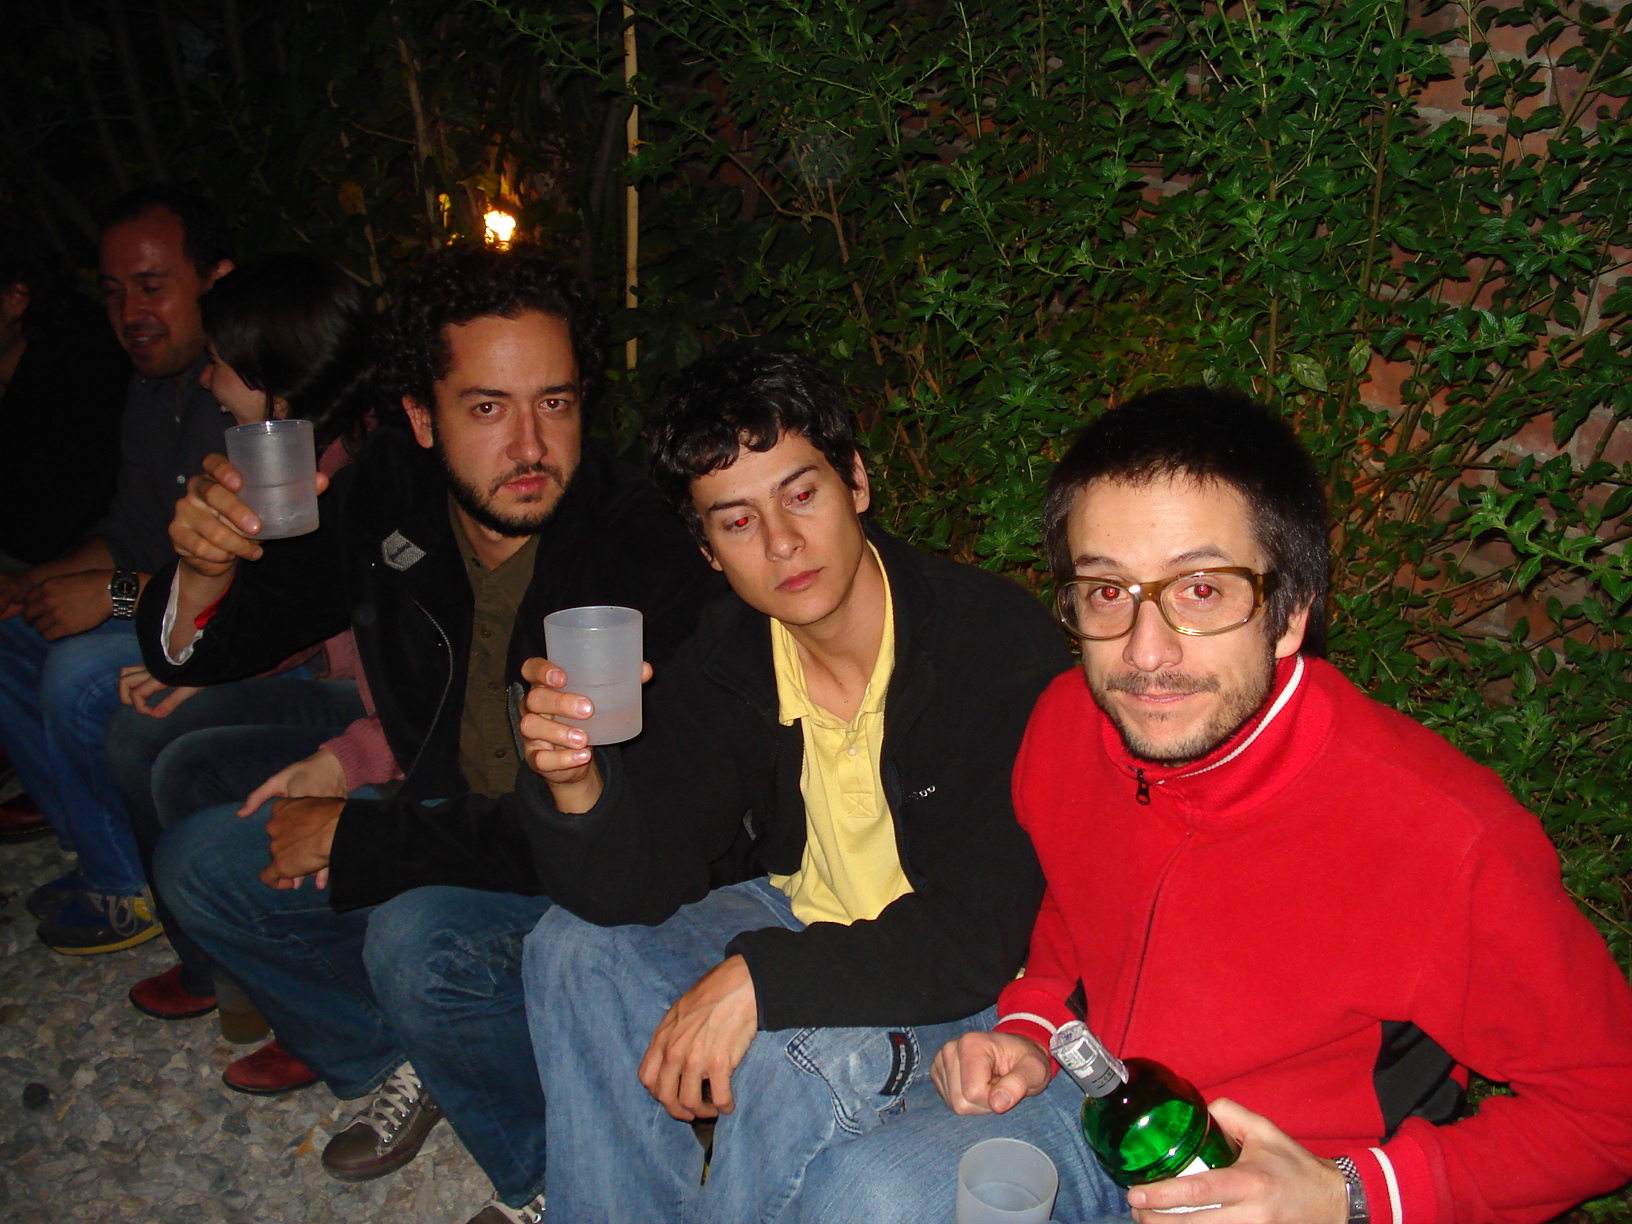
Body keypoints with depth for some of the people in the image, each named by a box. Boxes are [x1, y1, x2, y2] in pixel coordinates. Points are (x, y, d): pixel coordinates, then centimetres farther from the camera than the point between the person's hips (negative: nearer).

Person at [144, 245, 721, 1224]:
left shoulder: (647, 560, -29)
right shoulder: (389, 495, -10)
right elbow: (202, 655, 1)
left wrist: (360, 841, -19)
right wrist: (207, 571, -24)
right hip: (450, 823, 7)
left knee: (421, 939, -31)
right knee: (201, 861, 2)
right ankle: (398, 1064, 21)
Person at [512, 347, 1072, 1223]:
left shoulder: (999, 640, -26)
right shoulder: (729, 657, -7)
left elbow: (989, 929, -29)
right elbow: (635, 887, -9)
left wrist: (762, 979, -35)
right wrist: (576, 784, -31)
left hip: (978, 985, -6)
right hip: (813, 924, 6)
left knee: (793, 1066, -32)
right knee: (577, 950, -4)